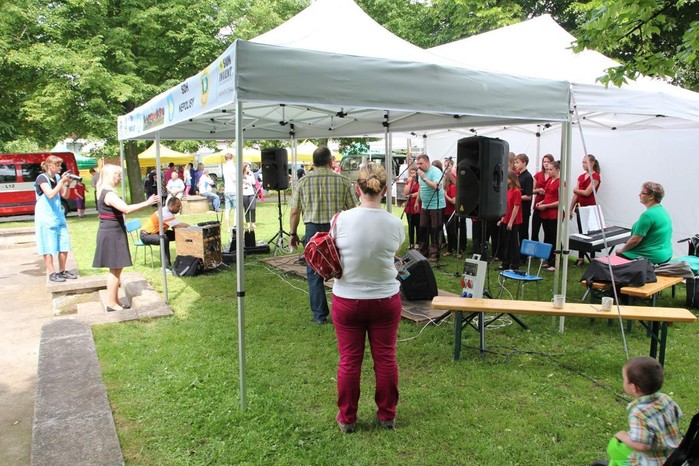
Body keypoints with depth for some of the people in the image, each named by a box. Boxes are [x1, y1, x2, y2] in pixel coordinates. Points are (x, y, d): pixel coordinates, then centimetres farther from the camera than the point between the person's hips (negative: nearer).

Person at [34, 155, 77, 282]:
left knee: (64, 245, 7)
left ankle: (62, 271, 17)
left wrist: (68, 184, -5)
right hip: (46, 218, -7)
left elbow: (65, 196, 11)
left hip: (58, 216, 7)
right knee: (49, 247, -2)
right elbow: (50, 194, -22)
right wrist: (62, 182, -22)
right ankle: (51, 273, 5)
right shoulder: (42, 178, -10)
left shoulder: (57, 177, 8)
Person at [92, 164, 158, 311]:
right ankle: (111, 303, 4)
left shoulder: (103, 192, 14)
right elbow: (126, 209, -32)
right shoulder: (109, 194, -19)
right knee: (115, 269, -4)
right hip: (112, 234, -11)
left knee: (115, 269, 15)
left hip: (111, 233, 11)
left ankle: (115, 300, 23)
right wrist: (147, 203, -29)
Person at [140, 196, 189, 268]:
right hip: (146, 235, -9)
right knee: (164, 240, -36)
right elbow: (180, 225, -33)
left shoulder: (168, 212, 0)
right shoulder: (165, 214, -30)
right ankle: (166, 265, -31)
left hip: (156, 232, 9)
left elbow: (175, 227, -5)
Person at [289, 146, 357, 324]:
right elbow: (353, 209, 0)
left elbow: (294, 212, 1)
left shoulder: (303, 182, 0)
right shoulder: (343, 180, -2)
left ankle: (320, 315, 14)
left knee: (314, 274, 10)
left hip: (313, 230, 0)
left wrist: (293, 233, 13)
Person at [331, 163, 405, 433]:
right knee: (385, 358, 15)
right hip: (386, 299, 1)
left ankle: (347, 419, 28)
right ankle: (387, 416, 31)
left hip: (347, 299, -1)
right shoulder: (395, 224, -11)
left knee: (349, 361, 12)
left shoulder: (342, 220, -15)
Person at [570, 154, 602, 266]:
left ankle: (593, 258, 5)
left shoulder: (595, 176, -9)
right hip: (579, 207, 7)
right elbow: (576, 195, 12)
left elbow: (587, 192, -16)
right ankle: (580, 258, 17)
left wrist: (575, 190, 0)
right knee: (581, 233, 11)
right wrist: (570, 209, 10)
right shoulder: (581, 177, 12)